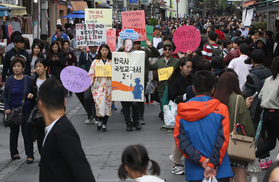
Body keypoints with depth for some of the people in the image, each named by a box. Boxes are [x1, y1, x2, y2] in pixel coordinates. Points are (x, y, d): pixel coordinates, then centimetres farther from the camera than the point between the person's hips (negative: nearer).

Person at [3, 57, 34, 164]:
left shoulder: (29, 80, -3)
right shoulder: (10, 80, -1)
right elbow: (5, 95, 4)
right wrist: (7, 108, -6)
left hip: (27, 110, -1)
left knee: (27, 132, -3)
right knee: (14, 132, 12)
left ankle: (30, 155, 3)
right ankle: (14, 153, 28)